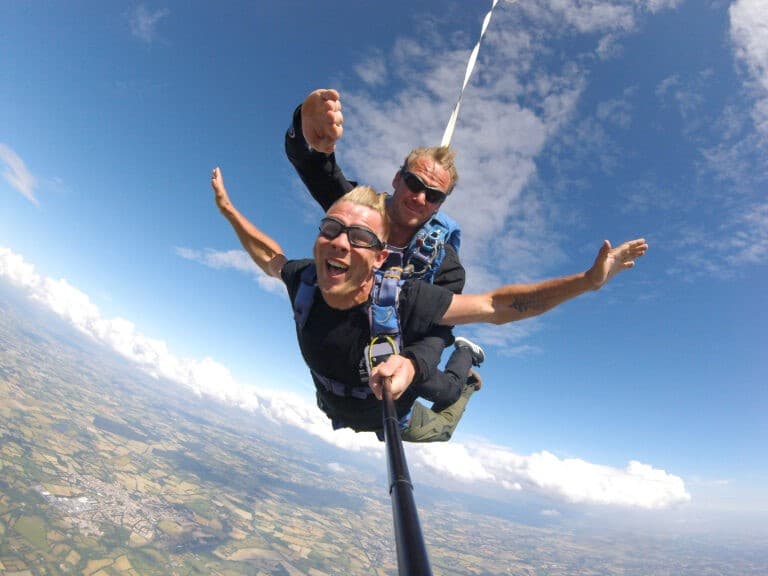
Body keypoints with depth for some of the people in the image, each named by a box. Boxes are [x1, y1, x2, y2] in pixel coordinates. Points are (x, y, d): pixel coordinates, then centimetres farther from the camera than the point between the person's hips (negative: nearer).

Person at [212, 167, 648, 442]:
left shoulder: (403, 301, -43)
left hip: (398, 426, -3)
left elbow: (496, 306, -37)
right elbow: (270, 256, -8)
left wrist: (589, 279, -41)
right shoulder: (304, 281, -31)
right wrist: (228, 208, -1)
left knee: (438, 432, 30)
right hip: (338, 419, 3)